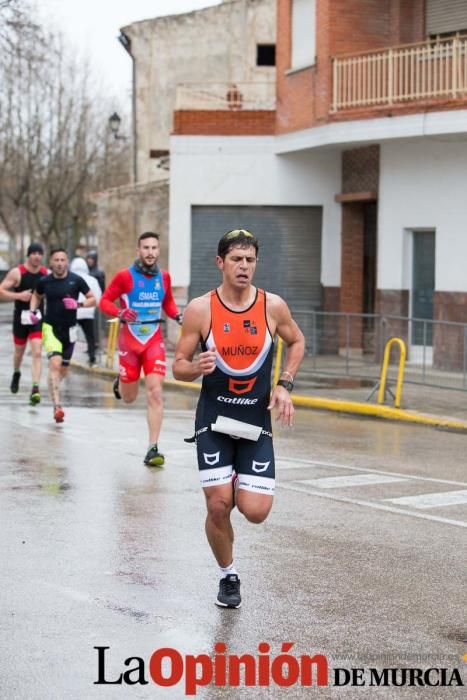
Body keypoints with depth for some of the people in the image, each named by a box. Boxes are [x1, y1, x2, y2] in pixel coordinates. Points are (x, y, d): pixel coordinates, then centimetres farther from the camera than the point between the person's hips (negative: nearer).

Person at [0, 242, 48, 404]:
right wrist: (19, 295, -22)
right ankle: (16, 374, 49)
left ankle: (35, 388, -19)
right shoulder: (17, 273, -8)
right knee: (19, 350, 18)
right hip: (21, 317, 0)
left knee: (37, 353, -13)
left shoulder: (47, 274, -1)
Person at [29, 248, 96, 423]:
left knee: (63, 370, 14)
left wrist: (78, 304, -18)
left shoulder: (76, 280, -7)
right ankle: (57, 406, -27)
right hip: (50, 328, -2)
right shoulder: (44, 281, -4)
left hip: (69, 329, 2)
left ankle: (53, 387, 50)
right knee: (55, 363, -22)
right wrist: (32, 311, 0)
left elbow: (93, 300, -1)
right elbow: (36, 296, 17)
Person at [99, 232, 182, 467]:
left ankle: (153, 449, -11)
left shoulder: (164, 277, 4)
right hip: (130, 340, -2)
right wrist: (120, 313, -23)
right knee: (128, 398, 9)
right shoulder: (125, 276, -8)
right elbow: (105, 301, -4)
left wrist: (178, 316, -1)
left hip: (154, 341, 2)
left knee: (155, 392, -13)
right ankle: (120, 383, 49)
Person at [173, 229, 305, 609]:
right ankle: (229, 576, 19)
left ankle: (239, 488, 29)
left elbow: (297, 342, 14)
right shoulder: (200, 309, -9)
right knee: (218, 507, -7)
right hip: (214, 419, -1)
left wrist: (285, 384, 1)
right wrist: (196, 368, -26)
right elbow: (178, 366, -3)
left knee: (256, 511, -9)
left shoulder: (273, 306, -5)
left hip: (256, 421, 1)